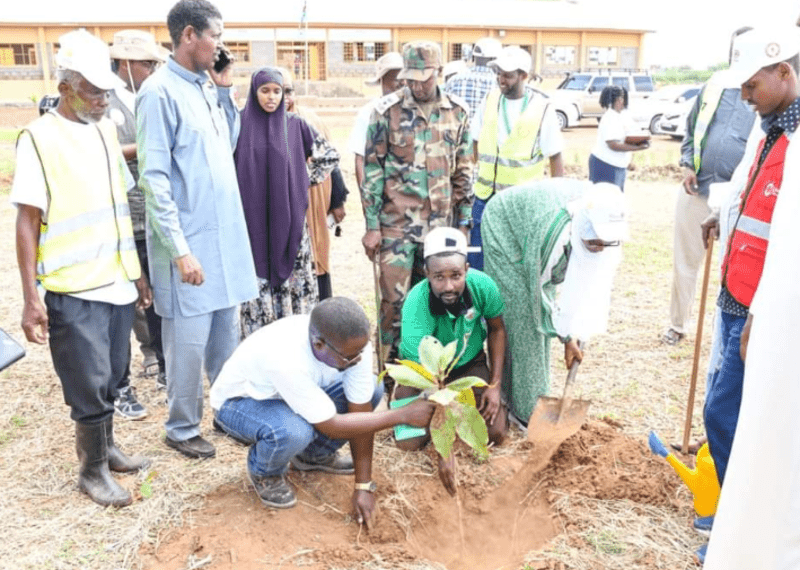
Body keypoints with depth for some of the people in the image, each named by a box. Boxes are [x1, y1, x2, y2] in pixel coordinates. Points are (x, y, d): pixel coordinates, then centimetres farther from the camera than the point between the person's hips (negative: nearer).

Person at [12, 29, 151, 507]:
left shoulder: (106, 130, 11)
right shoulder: (40, 137, -8)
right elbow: (27, 223, -9)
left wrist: (138, 271, 16)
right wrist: (31, 297, -13)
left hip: (118, 283, 6)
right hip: (73, 291, -6)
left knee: (111, 379, 16)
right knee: (90, 386, 3)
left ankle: (107, 448, 35)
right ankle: (92, 471, 22)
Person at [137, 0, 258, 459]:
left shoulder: (206, 88, 11)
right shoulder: (161, 91, -13)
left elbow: (230, 144, 19)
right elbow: (154, 177, -17)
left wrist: (225, 91, 7)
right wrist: (180, 249, -19)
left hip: (226, 235, 7)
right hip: (191, 241, -7)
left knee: (227, 335, 15)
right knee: (189, 341, 3)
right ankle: (182, 428, 20)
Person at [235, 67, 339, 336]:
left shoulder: (294, 125, 4)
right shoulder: (240, 123, 1)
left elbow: (330, 155, 11)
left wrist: (308, 180, 5)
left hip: (288, 219, 1)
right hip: (252, 220, -1)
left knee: (292, 282, 5)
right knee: (256, 285, 2)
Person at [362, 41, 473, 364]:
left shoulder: (457, 112, 3)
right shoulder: (387, 111, -5)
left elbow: (463, 171, 9)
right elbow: (372, 170, -3)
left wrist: (463, 221, 8)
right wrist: (372, 226, -5)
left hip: (441, 224, 3)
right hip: (396, 224, -2)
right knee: (395, 299, 0)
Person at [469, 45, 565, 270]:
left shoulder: (541, 108, -9)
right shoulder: (491, 100, 3)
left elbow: (555, 158, -5)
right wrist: (474, 173, 6)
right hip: (485, 196, 4)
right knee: (476, 261, 10)